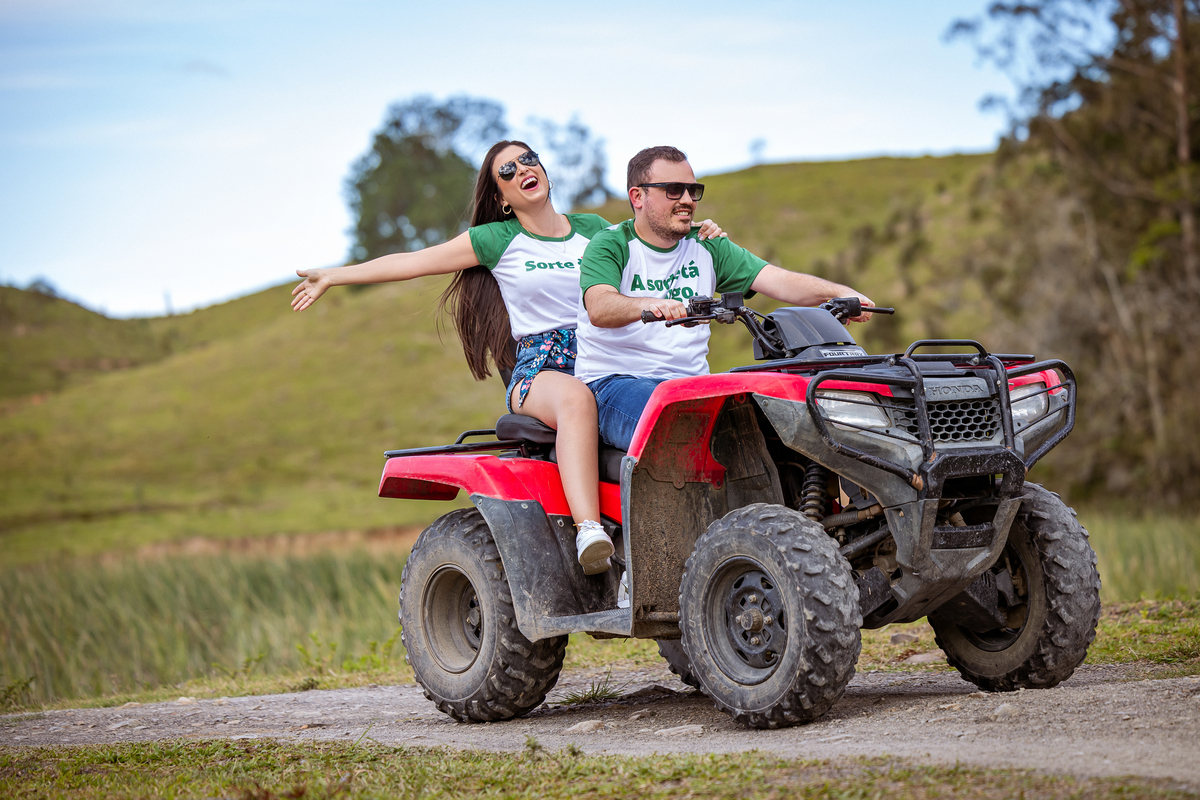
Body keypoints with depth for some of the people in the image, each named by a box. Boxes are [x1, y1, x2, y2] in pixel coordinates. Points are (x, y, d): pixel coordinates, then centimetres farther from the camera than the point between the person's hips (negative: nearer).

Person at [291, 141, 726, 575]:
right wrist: (332, 276, 12)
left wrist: (695, 235, 12)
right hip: (538, 370, -3)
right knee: (577, 397, -40)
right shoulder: (497, 240, 10)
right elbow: (412, 261, 12)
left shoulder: (593, 229, 18)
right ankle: (589, 532, -53)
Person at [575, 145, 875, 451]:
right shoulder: (610, 245, -1)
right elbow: (599, 308, -22)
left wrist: (838, 293, -17)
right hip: (614, 380, -5)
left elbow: (778, 281, 3)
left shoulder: (708, 247, 15)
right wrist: (650, 305, -44)